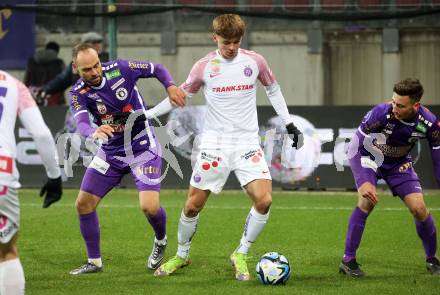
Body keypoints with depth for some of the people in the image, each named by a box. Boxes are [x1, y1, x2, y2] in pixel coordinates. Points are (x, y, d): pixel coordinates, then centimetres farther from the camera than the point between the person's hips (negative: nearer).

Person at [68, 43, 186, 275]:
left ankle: (161, 241, 18)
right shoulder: (78, 93, -15)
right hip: (110, 153, 3)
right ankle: (94, 261, 15)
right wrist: (94, 132, -57)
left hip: (143, 149, -3)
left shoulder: (121, 69, -16)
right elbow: (81, 123, -34)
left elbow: (157, 69, 0)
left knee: (149, 206, -17)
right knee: (83, 204, -2)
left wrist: (171, 86, -20)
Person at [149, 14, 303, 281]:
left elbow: (273, 89, 16)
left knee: (264, 200, -18)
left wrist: (289, 123, 13)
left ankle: (240, 256, 1)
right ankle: (182, 256, 25)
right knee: (193, 206, 0)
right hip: (214, 145, 0)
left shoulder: (255, 61, -1)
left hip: (248, 144, 1)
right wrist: (147, 114, 7)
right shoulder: (204, 67, -3)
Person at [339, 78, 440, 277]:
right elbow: (354, 146, -28)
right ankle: (348, 260, -17)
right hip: (370, 158, -3)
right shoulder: (381, 113, -35)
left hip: (399, 163, 3)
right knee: (368, 200, -27)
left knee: (419, 209, -7)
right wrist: (362, 182, -35)